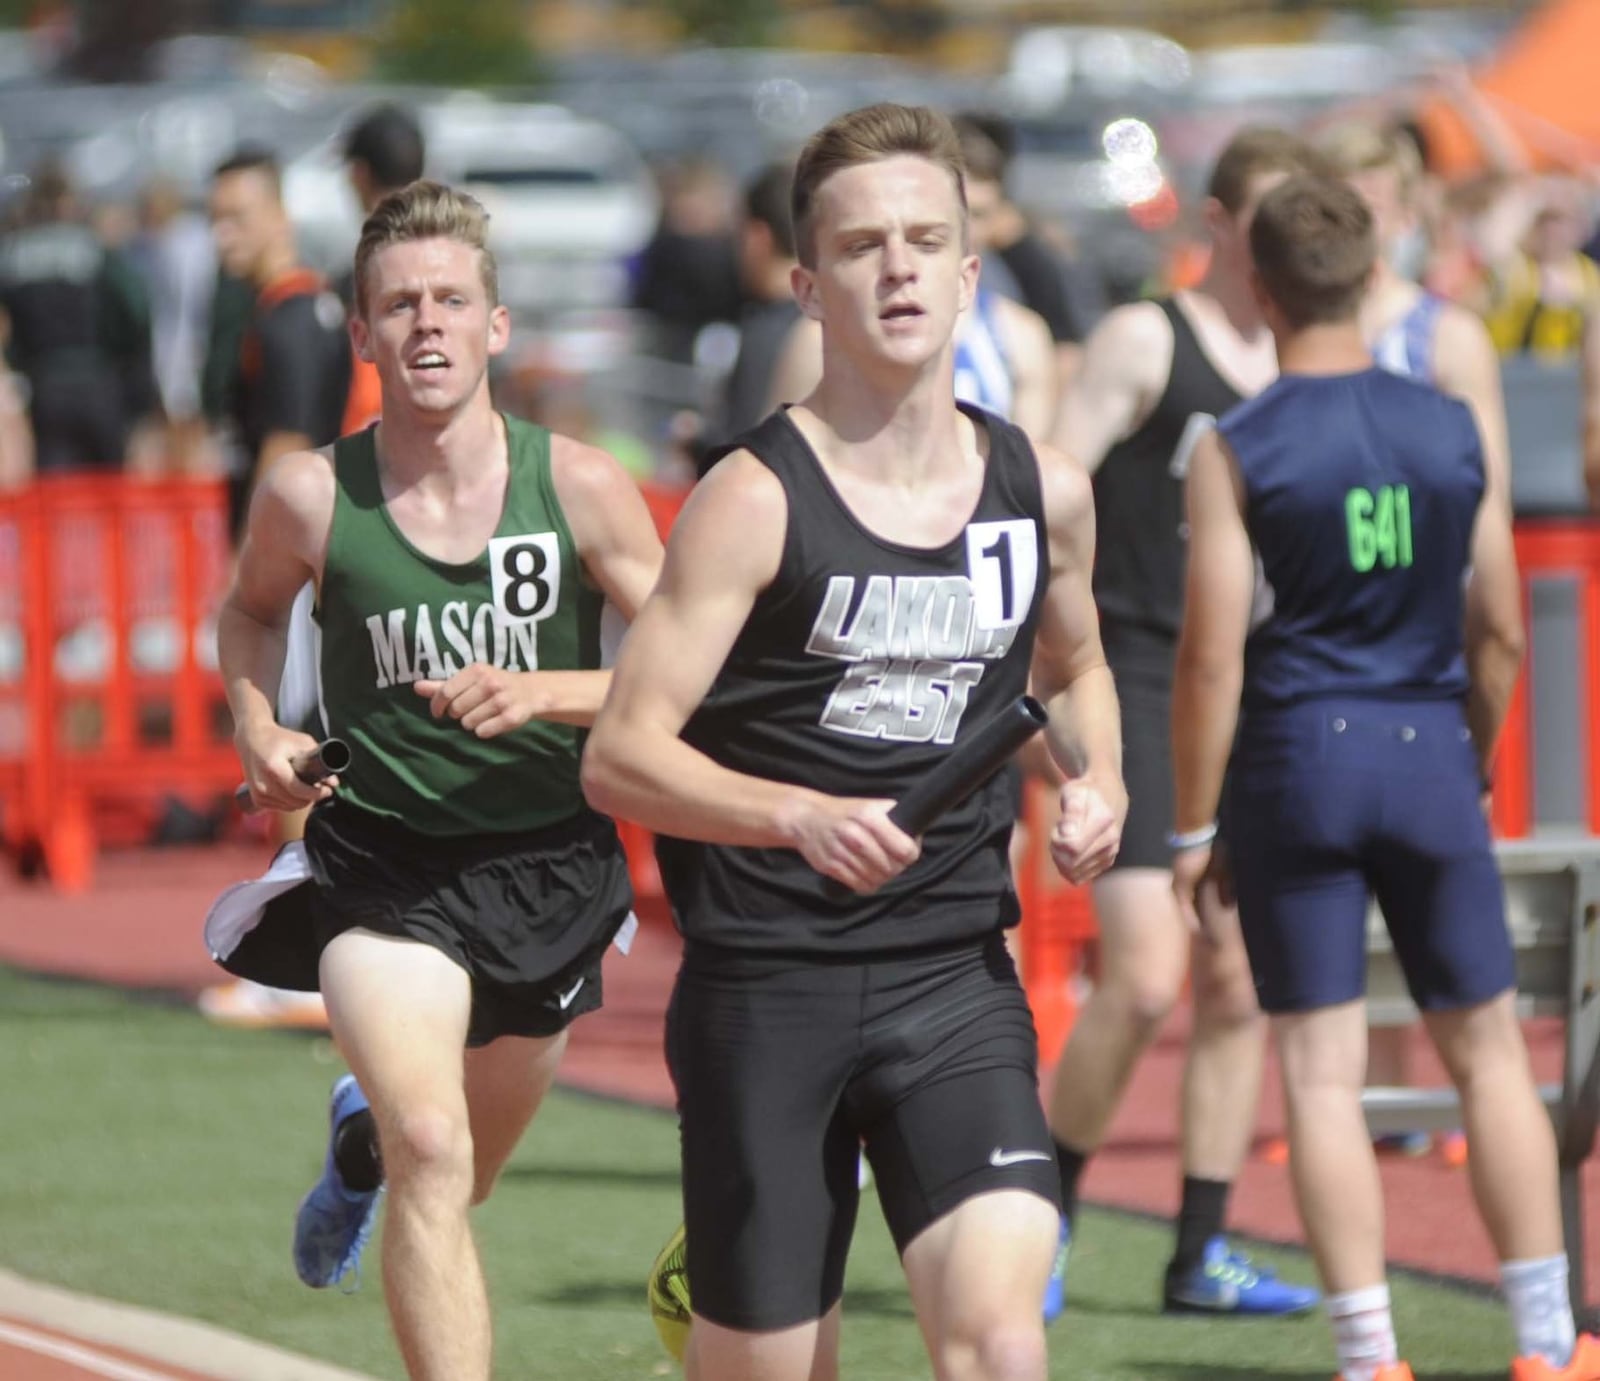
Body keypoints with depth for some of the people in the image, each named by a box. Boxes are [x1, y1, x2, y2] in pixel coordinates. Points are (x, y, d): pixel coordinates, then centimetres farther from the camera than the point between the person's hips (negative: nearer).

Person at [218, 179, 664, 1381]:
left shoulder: (579, 487, -11)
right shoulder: (311, 496, -9)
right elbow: (252, 611, 13)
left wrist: (539, 694, -23)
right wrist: (259, 732, -4)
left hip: (551, 862, 2)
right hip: (383, 865, -2)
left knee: (460, 1178, 21)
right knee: (432, 1151, -23)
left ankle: (359, 1146, 58)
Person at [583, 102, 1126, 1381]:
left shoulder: (1046, 493, 5)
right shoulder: (756, 500, -9)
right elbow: (621, 756, -12)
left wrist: (1097, 783, 5)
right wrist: (802, 816, -28)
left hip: (956, 976, 3)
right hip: (765, 986, -3)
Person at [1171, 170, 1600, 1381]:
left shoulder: (1236, 451, -8)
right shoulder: (1455, 431, 2)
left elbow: (1213, 657, -11)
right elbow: (1500, 631, 5)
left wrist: (1192, 829, -4)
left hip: (1297, 756, -2)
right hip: (1428, 750, 3)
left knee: (1323, 1073, 2)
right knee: (1487, 1049, 11)